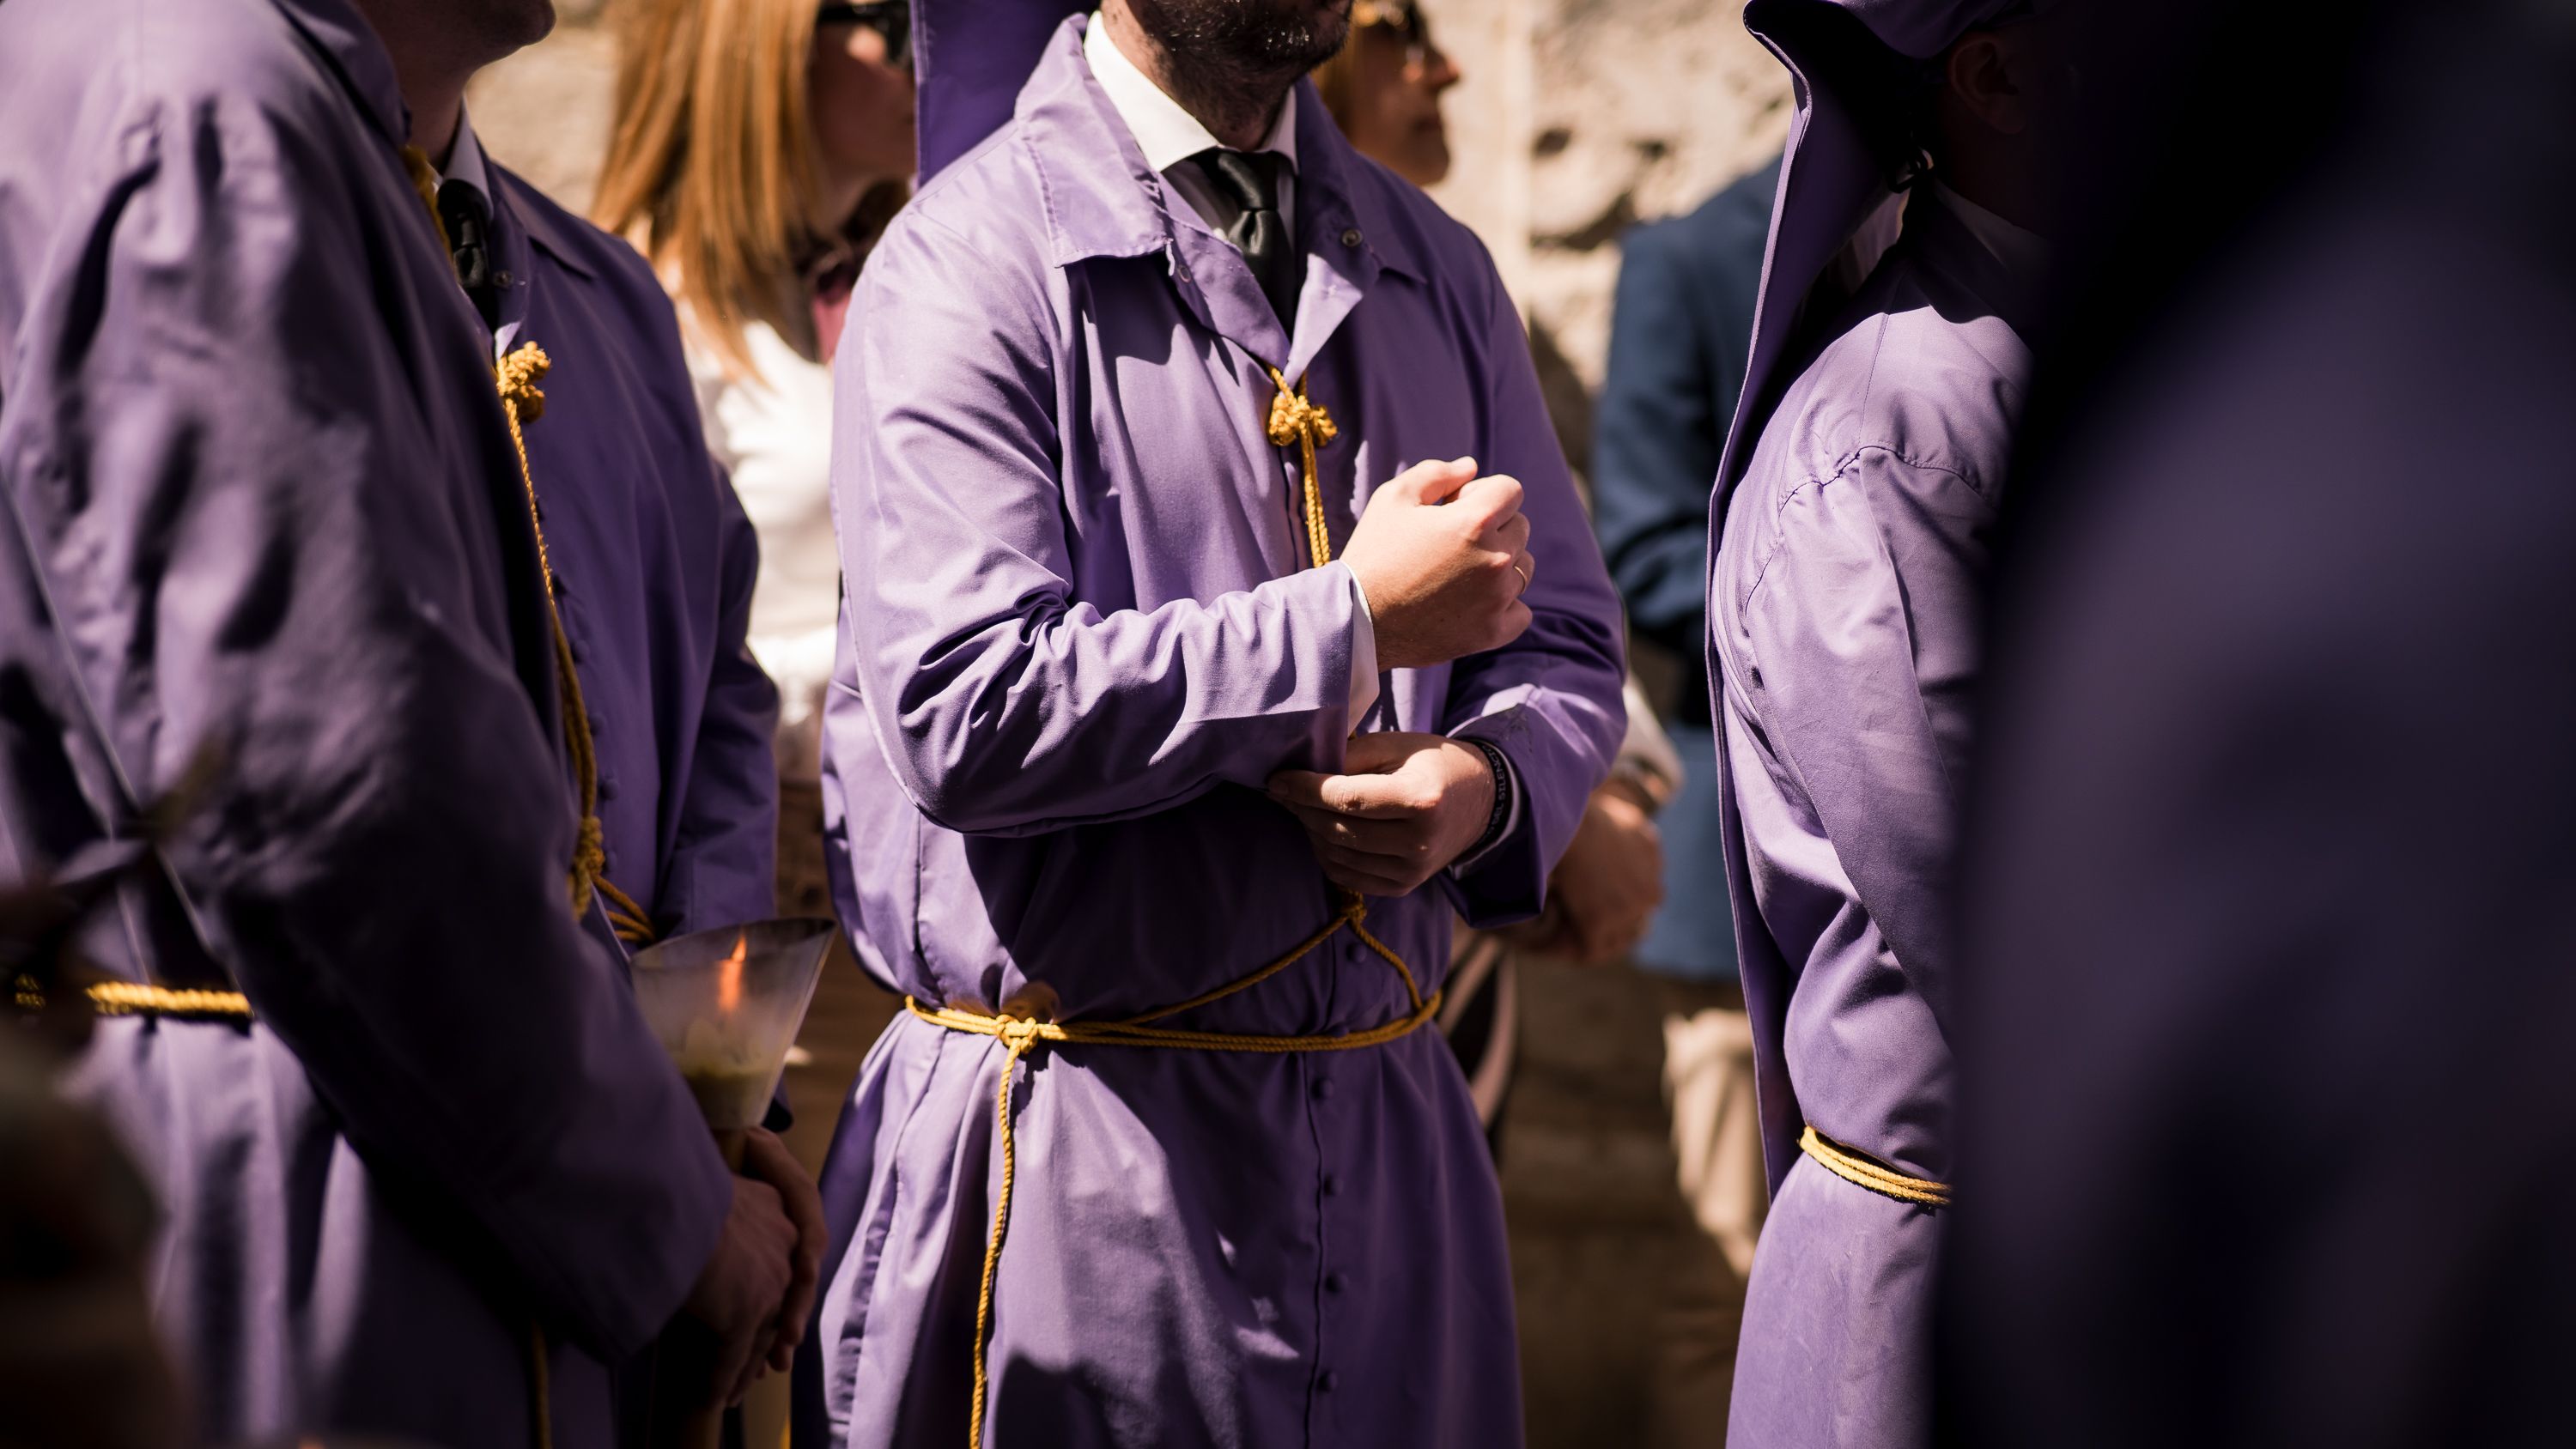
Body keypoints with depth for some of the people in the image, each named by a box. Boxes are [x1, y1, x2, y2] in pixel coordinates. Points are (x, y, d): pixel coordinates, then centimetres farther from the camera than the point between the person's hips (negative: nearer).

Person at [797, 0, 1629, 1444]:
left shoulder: (1436, 271, 12)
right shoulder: (972, 261, -9)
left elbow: (1561, 645, 15)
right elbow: (964, 712, -19)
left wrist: (1485, 780, -9)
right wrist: (1358, 621, -16)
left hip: (1383, 1120, 6)